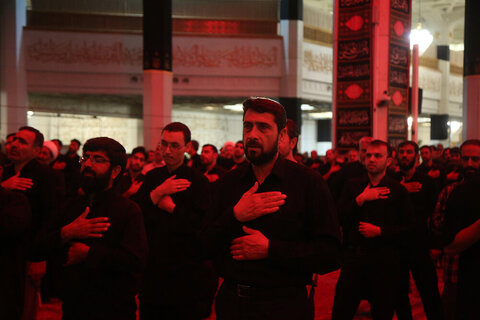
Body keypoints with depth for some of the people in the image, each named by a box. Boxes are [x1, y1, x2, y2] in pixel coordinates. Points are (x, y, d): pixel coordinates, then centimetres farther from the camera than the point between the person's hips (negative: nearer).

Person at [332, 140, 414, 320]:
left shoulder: (398, 190, 1)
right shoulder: (352, 186, 8)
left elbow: (407, 228, -3)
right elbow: (340, 217, -2)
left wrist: (379, 231, -14)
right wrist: (361, 199, -11)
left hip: (384, 259, -2)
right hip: (353, 256, 2)